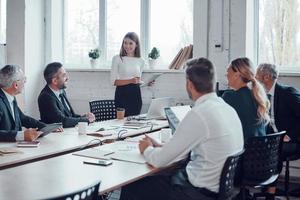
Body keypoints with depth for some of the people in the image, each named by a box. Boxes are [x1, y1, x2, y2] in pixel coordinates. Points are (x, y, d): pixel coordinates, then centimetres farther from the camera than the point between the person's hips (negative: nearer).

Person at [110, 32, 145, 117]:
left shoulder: (140, 61, 8)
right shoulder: (117, 58, -4)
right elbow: (114, 81, -9)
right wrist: (130, 81, -20)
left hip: (135, 94, 4)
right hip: (122, 94, -4)